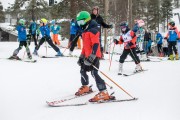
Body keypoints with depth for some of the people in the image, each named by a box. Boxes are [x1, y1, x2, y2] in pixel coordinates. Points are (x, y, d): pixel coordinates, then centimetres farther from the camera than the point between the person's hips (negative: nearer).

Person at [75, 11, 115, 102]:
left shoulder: (92, 30, -14)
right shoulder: (85, 31, 18)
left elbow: (96, 44, -22)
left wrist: (92, 56, -29)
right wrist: (82, 56, 24)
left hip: (93, 56, -10)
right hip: (87, 56, 10)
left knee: (94, 73, -18)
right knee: (83, 71, 20)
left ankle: (104, 93, -20)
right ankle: (85, 87, 41)